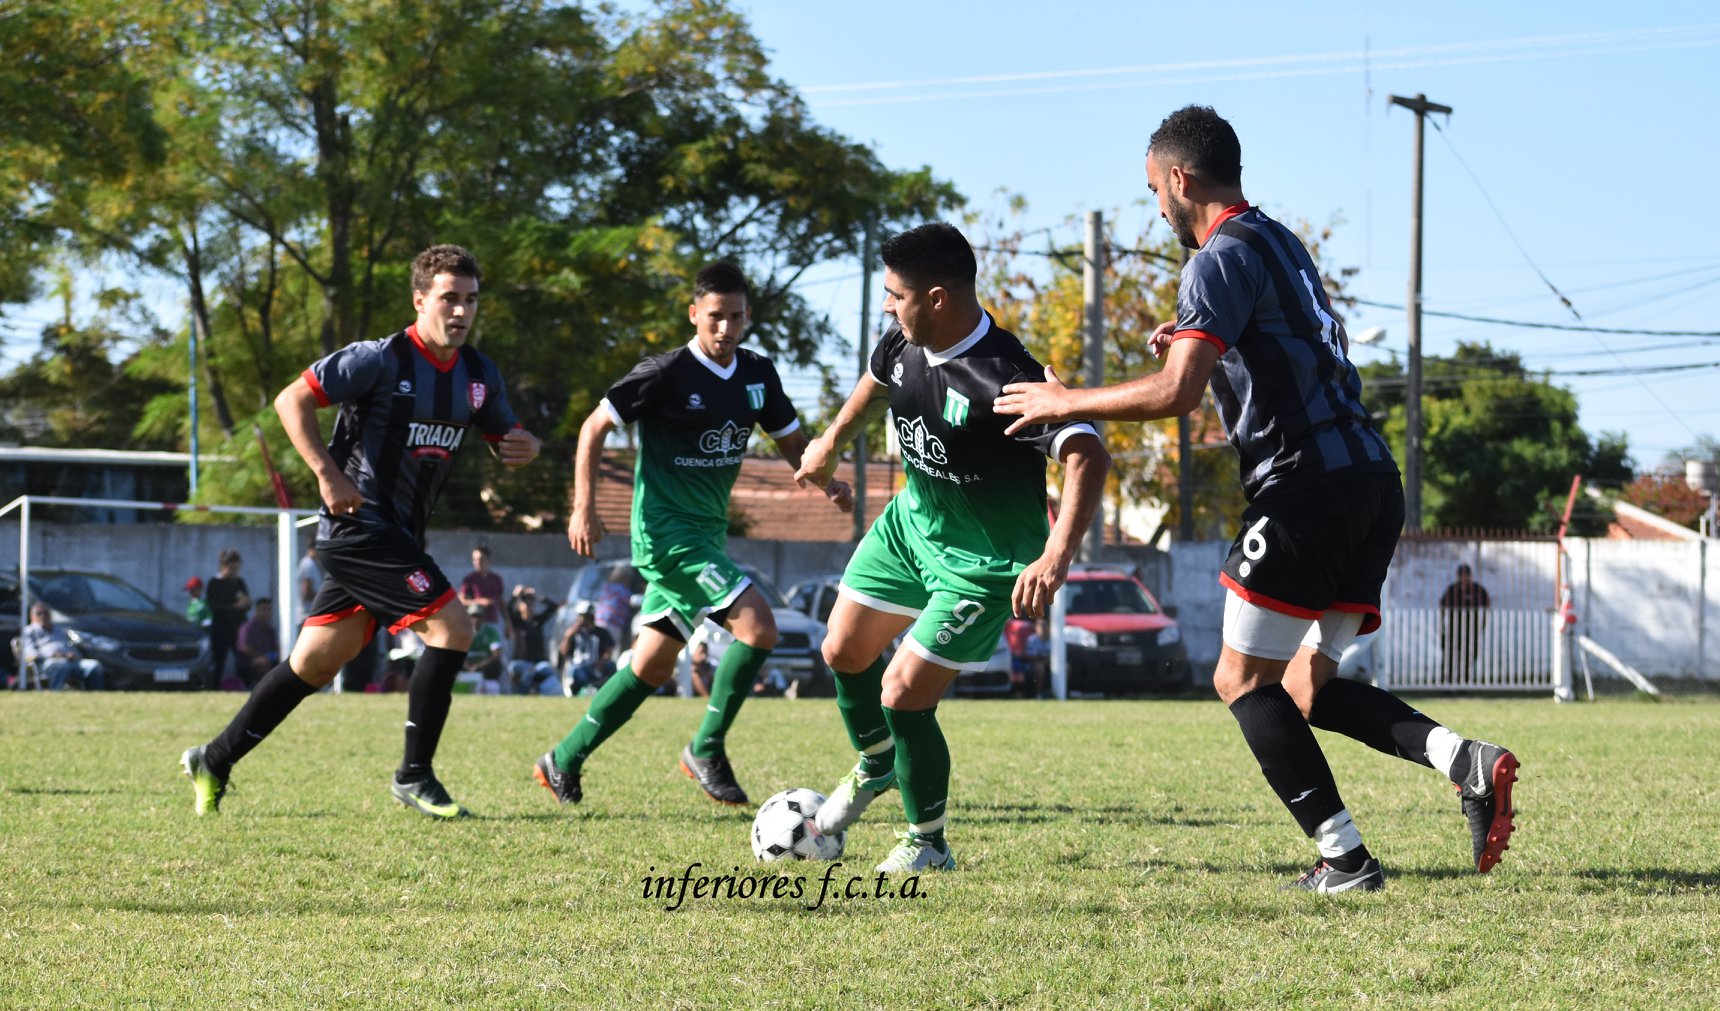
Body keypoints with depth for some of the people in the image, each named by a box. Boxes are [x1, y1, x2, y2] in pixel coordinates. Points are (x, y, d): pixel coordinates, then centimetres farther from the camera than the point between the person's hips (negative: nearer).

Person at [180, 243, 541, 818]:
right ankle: (414, 776, -8)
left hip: (398, 535, 8)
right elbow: (292, 400, -11)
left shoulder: (480, 375, 9)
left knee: (315, 664, 11)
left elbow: (504, 440, 18)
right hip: (359, 526, -8)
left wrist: (524, 448, -7)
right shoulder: (381, 360, -13)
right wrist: (327, 473, -20)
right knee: (450, 625, -17)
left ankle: (213, 763, 22)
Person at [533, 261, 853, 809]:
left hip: (706, 534, 8)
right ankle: (707, 750, -6)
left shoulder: (757, 374, 6)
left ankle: (564, 761, 21)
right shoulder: (667, 373, -13)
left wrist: (826, 481, -3)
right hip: (665, 530, -8)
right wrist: (584, 508, -14)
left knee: (652, 666, 11)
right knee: (758, 625, -19)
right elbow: (595, 426, -8)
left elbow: (791, 440, 17)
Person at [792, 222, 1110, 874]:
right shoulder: (905, 343, -10)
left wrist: (1056, 558, -55)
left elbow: (1088, 456, -43)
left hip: (983, 560, -8)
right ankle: (876, 766, 48)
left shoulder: (1003, 379, -34)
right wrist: (833, 441, 31)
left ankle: (928, 844, 13)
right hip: (911, 521, 8)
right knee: (844, 651, 17)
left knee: (903, 693, -10)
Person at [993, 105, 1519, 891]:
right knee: (1304, 689, 11)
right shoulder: (1280, 244, 22)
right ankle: (1466, 760, -8)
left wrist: (1066, 402, -7)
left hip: (1308, 487, -9)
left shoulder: (1223, 259, -8)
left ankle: (1344, 858, -4)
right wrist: (1195, 343, 25)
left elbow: (1175, 392, -18)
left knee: (1242, 681, 2)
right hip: (1372, 480, 9)